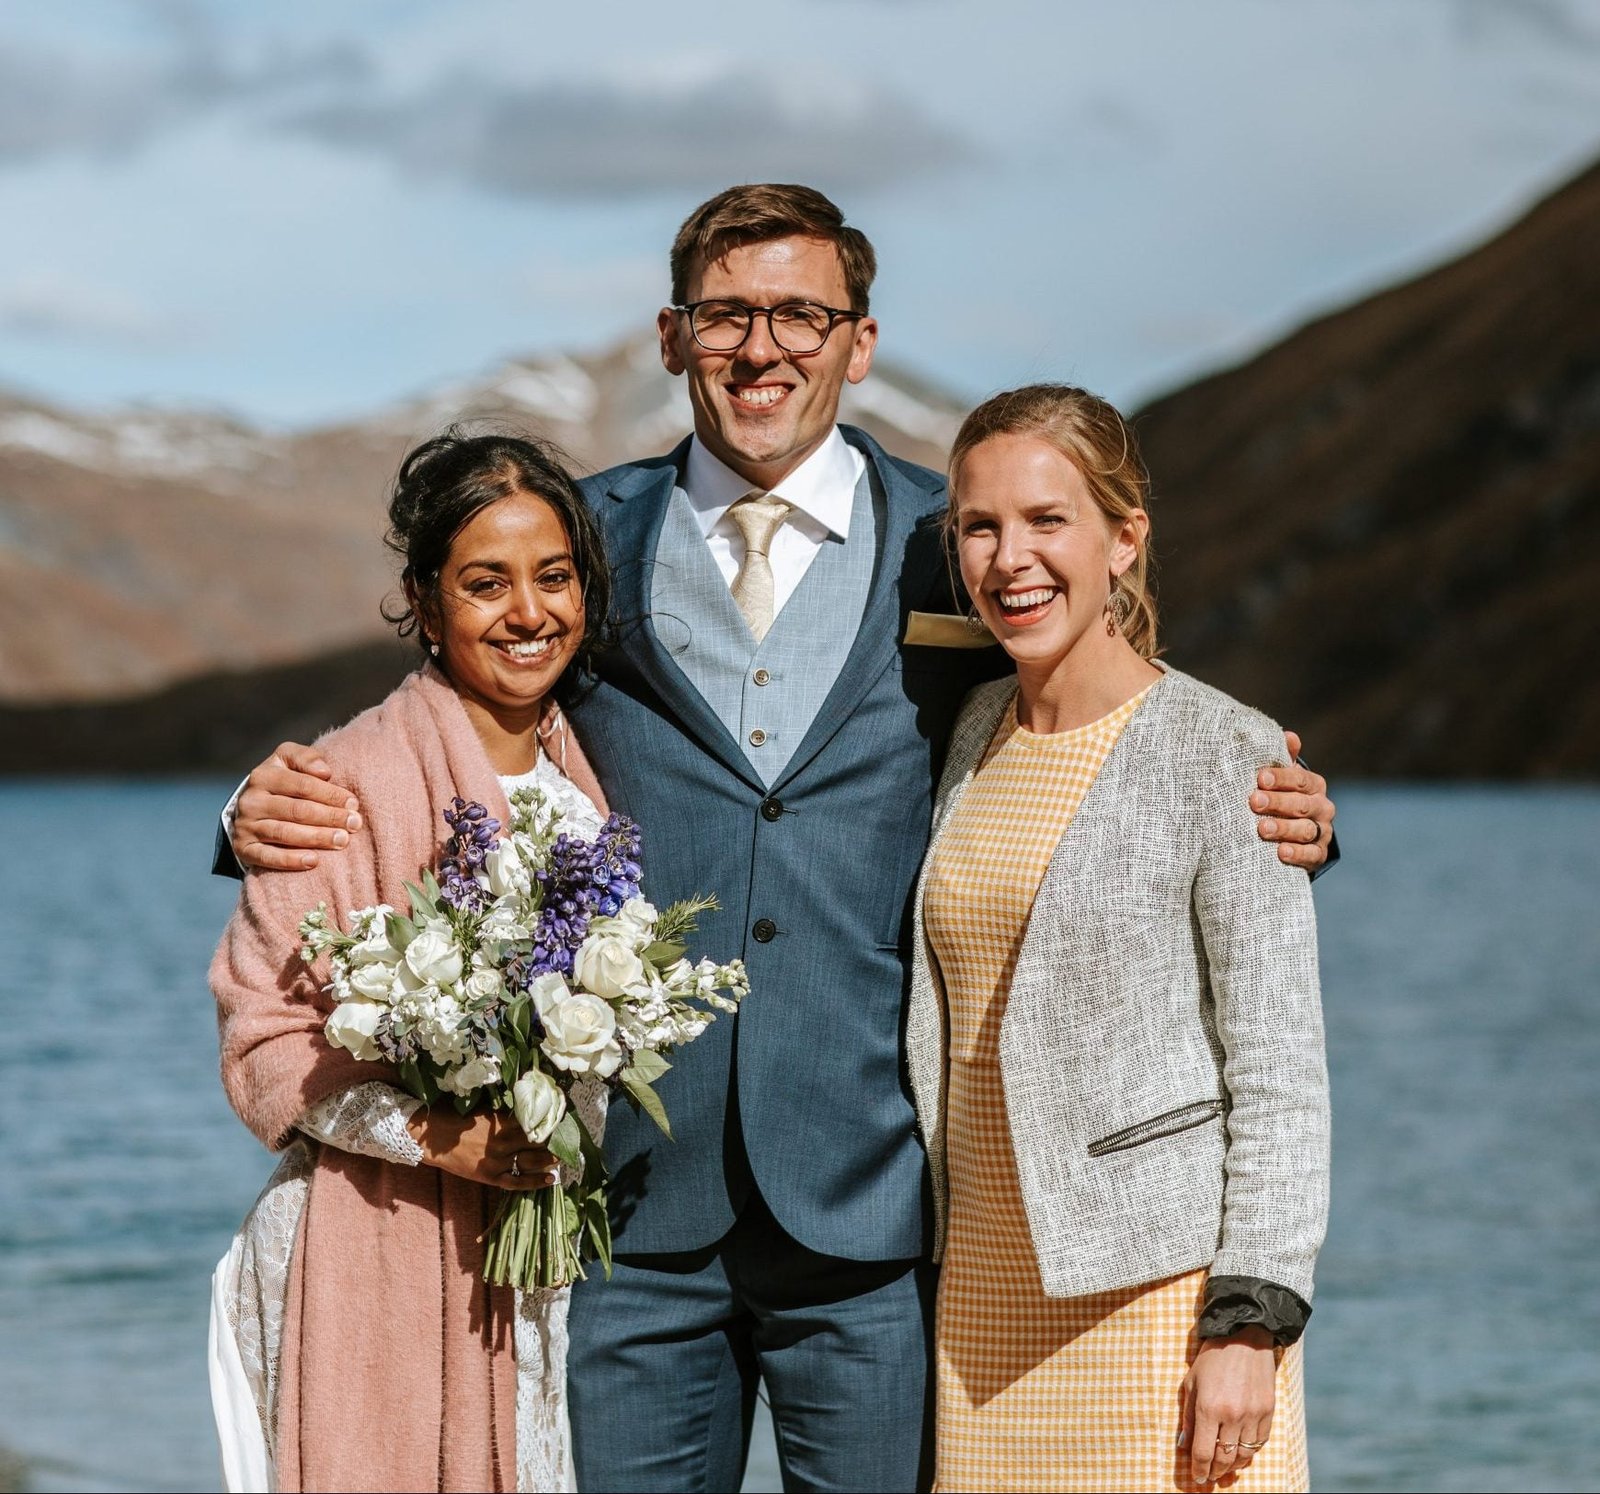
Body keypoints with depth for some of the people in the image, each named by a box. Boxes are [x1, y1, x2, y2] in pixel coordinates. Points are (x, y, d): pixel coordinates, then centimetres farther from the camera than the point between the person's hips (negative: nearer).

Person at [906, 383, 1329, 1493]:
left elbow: (1280, 1071, -9)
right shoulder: (976, 733, 11)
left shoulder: (1225, 755, -7)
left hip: (1163, 1291, -5)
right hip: (989, 1296, 5)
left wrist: (1251, 1325, -14)